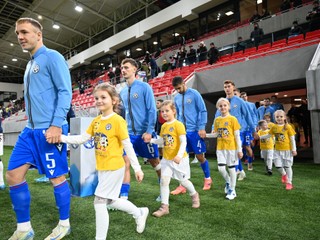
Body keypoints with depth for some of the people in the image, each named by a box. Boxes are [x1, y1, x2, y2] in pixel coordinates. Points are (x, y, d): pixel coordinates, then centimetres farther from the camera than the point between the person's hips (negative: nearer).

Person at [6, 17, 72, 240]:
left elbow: (65, 92, -14)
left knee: (57, 177, 2)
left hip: (49, 130, -9)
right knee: (13, 176, 8)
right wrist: (31, 125, 21)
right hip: (30, 130, 9)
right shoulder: (30, 64, 21)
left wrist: (56, 124, -21)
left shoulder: (52, 57, -5)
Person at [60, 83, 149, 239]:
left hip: (114, 168, -8)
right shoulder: (95, 121, 5)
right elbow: (82, 138, 5)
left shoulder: (118, 120, -16)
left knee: (99, 202, -3)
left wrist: (137, 168, -12)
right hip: (101, 168, 8)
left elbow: (128, 146, -15)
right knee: (110, 201, 19)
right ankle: (140, 213, 40)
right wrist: (61, 138, -7)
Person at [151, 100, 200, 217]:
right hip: (166, 159, 6)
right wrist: (150, 140, 3)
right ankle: (164, 206, 7)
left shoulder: (178, 124, -16)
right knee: (164, 180, -3)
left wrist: (179, 155, -30)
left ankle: (194, 195, 40)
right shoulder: (163, 126, 5)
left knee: (183, 181, 10)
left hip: (179, 159, -5)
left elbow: (183, 142, -19)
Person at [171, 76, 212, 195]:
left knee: (200, 156, 5)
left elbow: (203, 111, -7)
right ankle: (183, 185, 10)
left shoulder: (194, 93, -6)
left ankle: (207, 178, 30)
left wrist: (202, 128, -13)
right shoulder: (176, 98, 9)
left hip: (195, 130, -4)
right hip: (182, 131, 5)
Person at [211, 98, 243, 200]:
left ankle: (232, 190, 23)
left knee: (231, 168, 6)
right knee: (221, 168, 0)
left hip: (231, 147, -4)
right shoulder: (217, 120, 5)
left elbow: (237, 136, -7)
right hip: (220, 148, 4)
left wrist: (240, 150, -8)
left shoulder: (232, 119, -8)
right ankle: (228, 182, 31)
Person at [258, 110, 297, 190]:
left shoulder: (288, 127, -8)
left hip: (287, 150, -3)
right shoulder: (274, 127, 2)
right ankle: (284, 175, 32)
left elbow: (292, 139, -4)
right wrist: (259, 137, 7)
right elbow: (269, 135, 14)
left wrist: (294, 149, -6)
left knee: (287, 166, 5)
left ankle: (289, 182, 19)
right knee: (278, 165, -1)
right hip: (277, 150, 3)